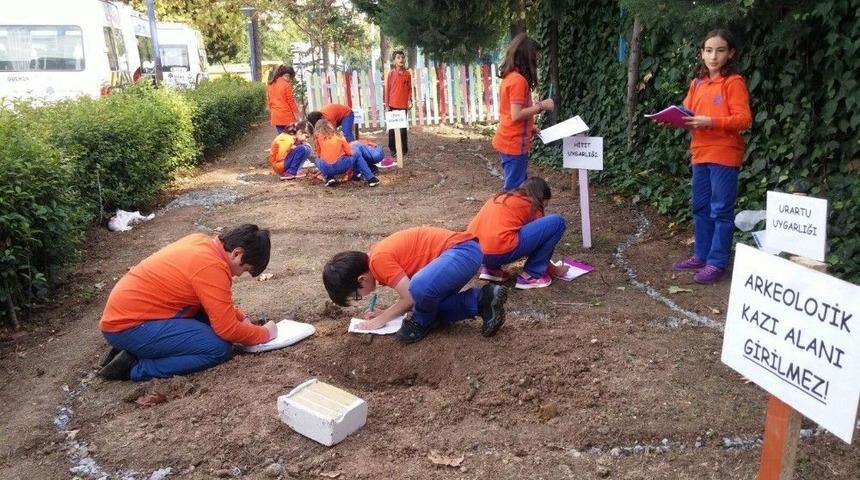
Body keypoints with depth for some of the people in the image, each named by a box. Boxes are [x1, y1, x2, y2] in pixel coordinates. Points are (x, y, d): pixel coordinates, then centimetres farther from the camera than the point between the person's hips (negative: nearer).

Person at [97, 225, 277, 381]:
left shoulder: (201, 242, 5)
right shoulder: (211, 267, -22)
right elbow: (228, 330, -19)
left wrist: (241, 318, 10)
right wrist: (265, 333, -3)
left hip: (125, 312, 10)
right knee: (219, 348, -16)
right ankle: (136, 366, -8)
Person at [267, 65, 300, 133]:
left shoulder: (270, 85, 10)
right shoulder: (286, 85, -10)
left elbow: (269, 100, 14)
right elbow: (291, 102, -9)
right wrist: (297, 117, -5)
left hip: (276, 117, 6)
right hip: (287, 117, -6)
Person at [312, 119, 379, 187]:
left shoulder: (319, 137, 10)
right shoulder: (339, 136, 13)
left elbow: (319, 155, 14)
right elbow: (349, 152, 11)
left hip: (326, 168, 0)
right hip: (342, 166, 0)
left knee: (317, 160, 34)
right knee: (357, 157, 25)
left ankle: (329, 178, 11)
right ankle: (370, 179, 12)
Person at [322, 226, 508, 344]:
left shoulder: (379, 260, -17)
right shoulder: (377, 257, 13)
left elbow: (410, 297, -15)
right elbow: (411, 296, 18)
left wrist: (382, 319, -2)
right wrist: (386, 313, 9)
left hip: (463, 250, -11)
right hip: (460, 250, 11)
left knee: (421, 287, -34)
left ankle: (423, 322, -3)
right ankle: (482, 299, 6)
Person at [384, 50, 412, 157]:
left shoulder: (407, 74, 5)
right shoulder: (390, 73, 0)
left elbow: (409, 89, 11)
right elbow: (387, 89, 2)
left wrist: (410, 100, -2)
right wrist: (386, 105, -2)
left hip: (403, 105, 1)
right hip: (392, 105, -1)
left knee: (403, 128, 4)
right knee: (392, 127, 2)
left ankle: (404, 149, 9)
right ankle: (393, 149, 9)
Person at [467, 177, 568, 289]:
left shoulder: (501, 197, 30)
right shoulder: (532, 205, 11)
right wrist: (554, 269, 34)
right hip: (499, 251, -8)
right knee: (557, 221, 1)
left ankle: (491, 269, 19)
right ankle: (531, 275, 7)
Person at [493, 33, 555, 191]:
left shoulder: (509, 77, 11)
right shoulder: (519, 80, -17)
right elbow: (516, 115, -22)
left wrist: (530, 128, 13)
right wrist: (540, 106, -14)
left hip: (507, 141, 9)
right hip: (514, 144, -9)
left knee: (518, 187, 16)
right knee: (515, 190, -4)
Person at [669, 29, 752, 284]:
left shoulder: (734, 82, -8)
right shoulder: (697, 83, 14)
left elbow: (743, 119, -15)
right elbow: (687, 114, 15)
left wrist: (710, 122, -24)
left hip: (724, 156, -7)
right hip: (700, 154, 7)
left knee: (721, 211, -2)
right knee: (700, 208, 13)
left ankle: (717, 263, 4)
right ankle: (701, 256, 24)